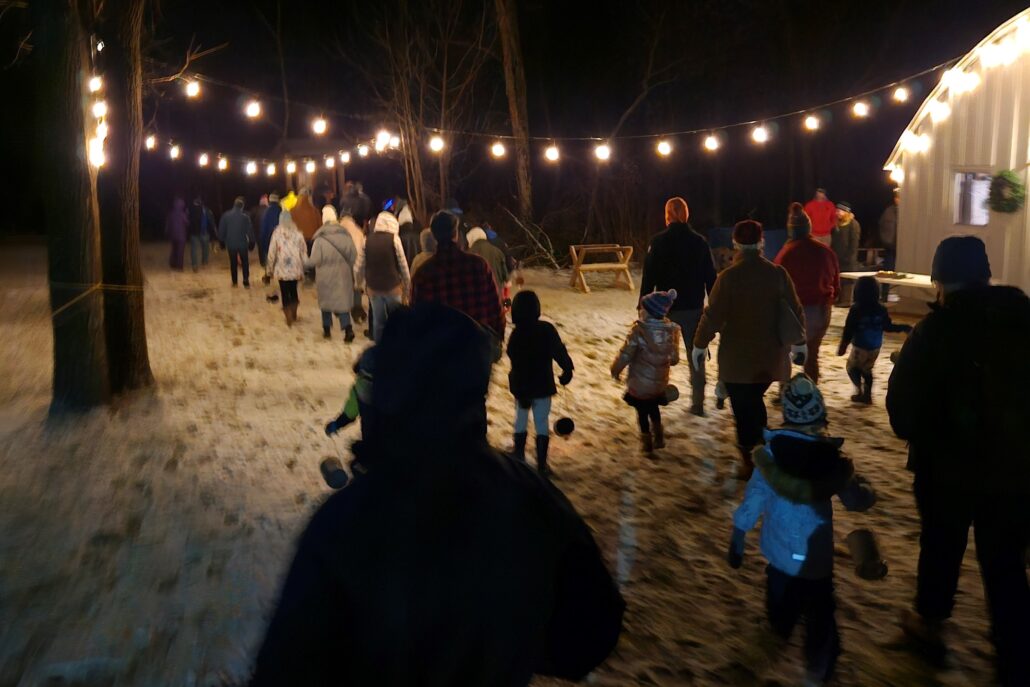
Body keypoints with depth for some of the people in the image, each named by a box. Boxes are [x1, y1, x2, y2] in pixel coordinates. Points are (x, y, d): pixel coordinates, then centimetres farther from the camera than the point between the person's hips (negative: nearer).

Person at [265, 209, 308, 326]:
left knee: (285, 293, 8)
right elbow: (304, 252, -2)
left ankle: (289, 318, 5)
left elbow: (272, 253, -4)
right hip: (295, 269, 2)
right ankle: (294, 314, 28)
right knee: (293, 291, 22)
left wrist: (269, 269, 6)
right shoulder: (298, 233, -4)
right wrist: (303, 269, 7)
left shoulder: (277, 234, -7)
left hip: (282, 270, -2)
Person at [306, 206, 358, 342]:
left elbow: (314, 260, -16)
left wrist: (304, 263, 5)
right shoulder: (345, 235, -6)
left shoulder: (320, 239, -16)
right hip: (343, 276, 2)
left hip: (326, 277, -2)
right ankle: (348, 328, -7)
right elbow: (354, 255, -1)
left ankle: (327, 329, 24)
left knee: (326, 301, 16)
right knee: (343, 301, 9)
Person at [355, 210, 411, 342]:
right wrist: (407, 286, 3)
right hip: (393, 287, -3)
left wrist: (362, 281, 17)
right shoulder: (394, 238, -8)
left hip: (373, 287, 3)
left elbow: (359, 267, 1)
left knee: (378, 320, 11)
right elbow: (403, 265, -7)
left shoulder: (368, 240, 1)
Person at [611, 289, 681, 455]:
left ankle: (647, 444, 25)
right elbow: (674, 359, 1)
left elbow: (625, 355, -19)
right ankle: (658, 437, 37)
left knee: (642, 412, 15)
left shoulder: (639, 330, -24)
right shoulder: (671, 330, -9)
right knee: (654, 408, 29)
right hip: (660, 383, 5)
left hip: (640, 384, -4)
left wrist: (615, 370, -1)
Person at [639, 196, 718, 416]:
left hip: (666, 307, -2)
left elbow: (649, 277, -9)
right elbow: (710, 277, 4)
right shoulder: (699, 242, 1)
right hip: (694, 307, 2)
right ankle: (697, 403, 6)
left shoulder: (658, 241, -8)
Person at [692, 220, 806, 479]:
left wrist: (699, 344, 2)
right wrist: (799, 342, 16)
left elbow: (713, 315, -11)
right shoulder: (778, 274, -4)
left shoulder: (729, 276, -14)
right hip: (770, 356, 4)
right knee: (755, 402, 23)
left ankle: (749, 462, 8)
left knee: (743, 408, 5)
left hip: (737, 357, -4)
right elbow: (795, 310, 2)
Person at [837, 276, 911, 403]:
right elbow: (888, 327, 4)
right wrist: (904, 327, 20)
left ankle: (860, 391, -4)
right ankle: (867, 394, 25)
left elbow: (848, 330, -14)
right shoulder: (881, 310, -5)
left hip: (860, 347, -5)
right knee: (866, 369, 23)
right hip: (875, 347, 5)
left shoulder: (855, 310, -17)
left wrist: (843, 346, -5)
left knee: (852, 367, 13)